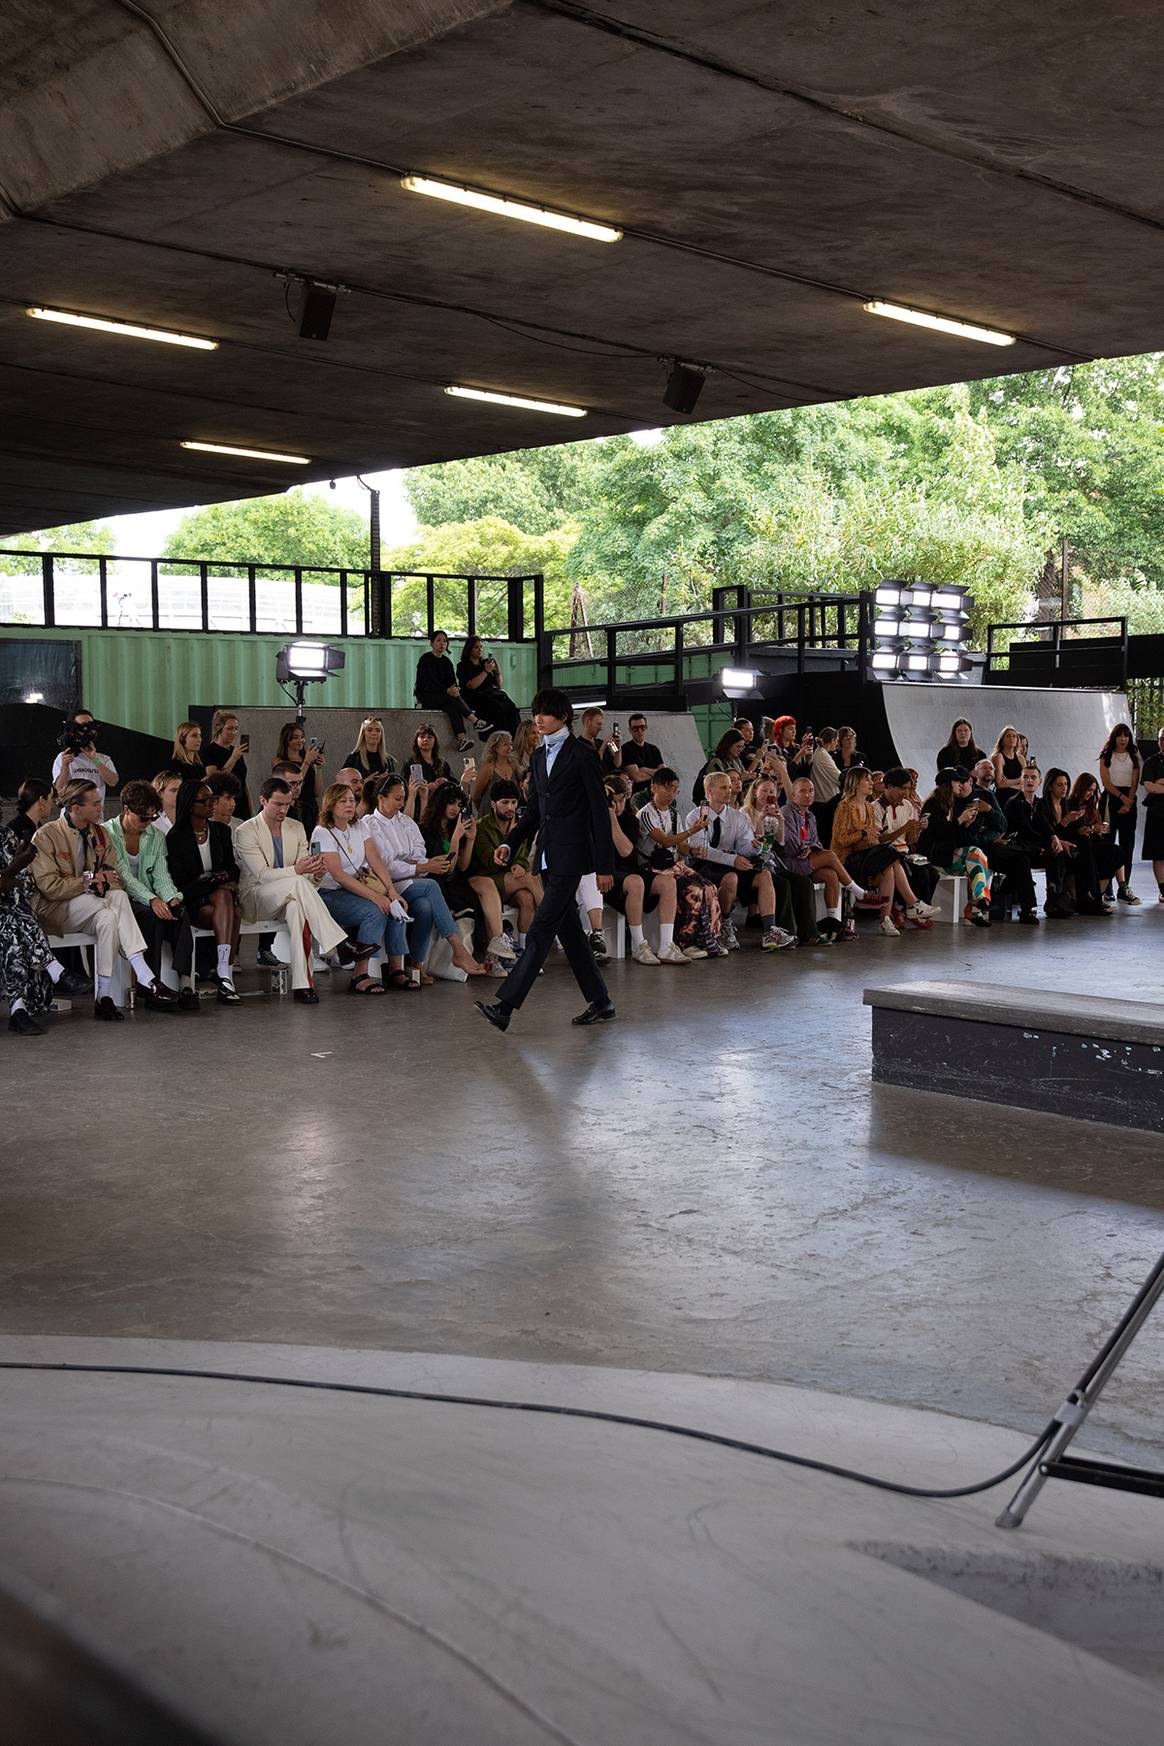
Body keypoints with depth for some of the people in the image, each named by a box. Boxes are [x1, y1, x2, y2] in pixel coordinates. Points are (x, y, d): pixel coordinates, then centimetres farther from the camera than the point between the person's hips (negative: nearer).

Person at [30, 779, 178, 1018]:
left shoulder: (99, 833, 13)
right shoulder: (46, 836, -6)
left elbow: (113, 876, 9)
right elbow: (49, 886, -13)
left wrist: (104, 883, -16)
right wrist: (89, 880, -14)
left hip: (94, 904, 5)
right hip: (56, 909, -5)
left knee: (107, 918, -33)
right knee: (118, 899, -31)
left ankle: (104, 996, -38)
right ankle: (144, 978, -35)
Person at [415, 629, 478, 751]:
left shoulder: (446, 662, 13)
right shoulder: (425, 660, -7)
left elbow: (453, 681, 3)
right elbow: (430, 682, -19)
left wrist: (455, 688, -23)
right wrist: (447, 690, -35)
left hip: (443, 697, 5)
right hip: (426, 697, -5)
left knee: (452, 706, -31)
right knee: (452, 698, -32)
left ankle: (461, 739, -49)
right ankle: (475, 721, -42)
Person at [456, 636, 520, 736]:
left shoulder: (485, 662, 20)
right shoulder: (463, 666, 4)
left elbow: (499, 684, 21)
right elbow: (472, 685, -12)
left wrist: (498, 671, 2)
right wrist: (486, 671, -12)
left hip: (493, 693, 5)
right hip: (475, 697, -5)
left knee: (511, 707, -26)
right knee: (499, 709, -33)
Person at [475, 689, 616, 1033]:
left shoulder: (582, 756, -7)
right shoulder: (540, 756, 15)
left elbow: (599, 812, -7)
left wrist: (605, 866, -9)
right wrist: (509, 844, 4)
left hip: (571, 854, -8)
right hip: (547, 855, 8)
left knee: (541, 930, -13)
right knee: (568, 930, 11)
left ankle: (505, 1006, -19)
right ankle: (600, 1002, 21)